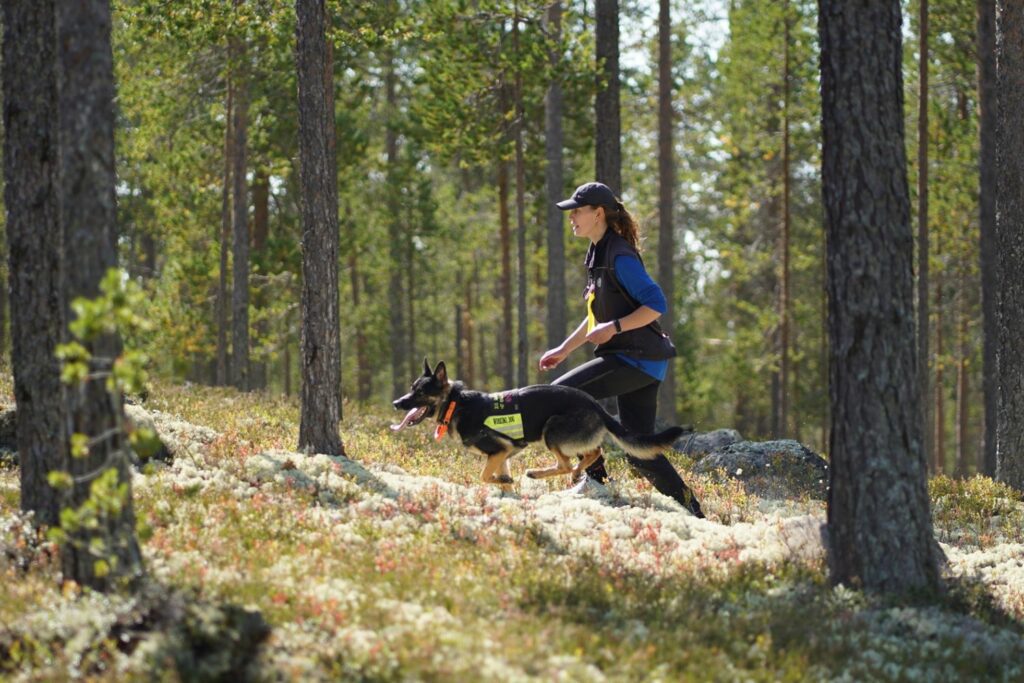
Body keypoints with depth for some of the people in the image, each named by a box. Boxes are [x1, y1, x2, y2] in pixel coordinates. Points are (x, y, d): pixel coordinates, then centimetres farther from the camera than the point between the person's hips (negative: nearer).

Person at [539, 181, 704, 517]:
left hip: (638, 358, -10)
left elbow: (656, 305, -20)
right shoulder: (598, 254, 16)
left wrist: (613, 328, -23)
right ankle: (692, 512, 10)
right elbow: (599, 314, 26)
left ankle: (596, 478, -6)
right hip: (634, 361, 10)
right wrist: (564, 349, 23)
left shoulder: (620, 257, -15)